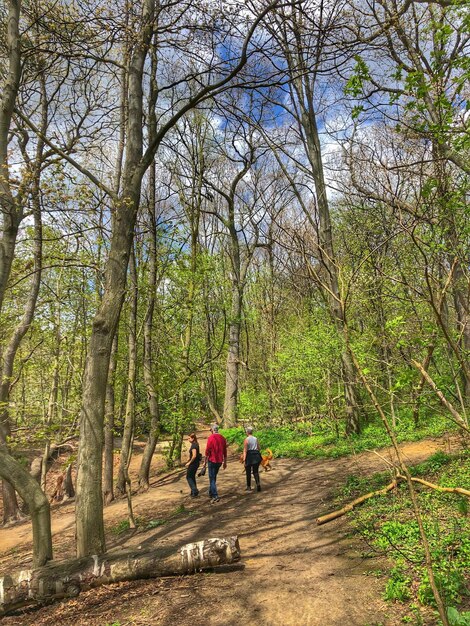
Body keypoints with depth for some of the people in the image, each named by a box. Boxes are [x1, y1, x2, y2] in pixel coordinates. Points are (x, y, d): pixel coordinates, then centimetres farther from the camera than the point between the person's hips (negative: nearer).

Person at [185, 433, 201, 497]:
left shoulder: (193, 445, -21)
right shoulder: (196, 444, 8)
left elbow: (194, 456, -27)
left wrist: (189, 462, -18)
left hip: (193, 463, -10)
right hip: (196, 463, 10)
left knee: (188, 477, 4)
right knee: (192, 477, 19)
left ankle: (194, 490, 0)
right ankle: (194, 492, 25)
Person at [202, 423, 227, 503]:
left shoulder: (211, 437, -13)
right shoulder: (223, 438, 5)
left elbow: (207, 451, -12)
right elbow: (225, 451, 10)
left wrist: (205, 461, -3)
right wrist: (225, 462, 17)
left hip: (212, 460, -6)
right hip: (219, 461, 6)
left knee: (212, 479, -1)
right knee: (213, 477, 20)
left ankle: (215, 496, -10)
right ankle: (211, 493, 29)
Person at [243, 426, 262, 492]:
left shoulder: (246, 440, -10)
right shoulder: (256, 439, 5)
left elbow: (245, 450, -15)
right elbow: (259, 448, 9)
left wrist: (244, 459, -15)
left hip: (249, 456, -4)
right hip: (256, 456, 4)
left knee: (248, 472, 11)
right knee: (255, 471, 10)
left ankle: (249, 487, 18)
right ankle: (258, 483, -12)